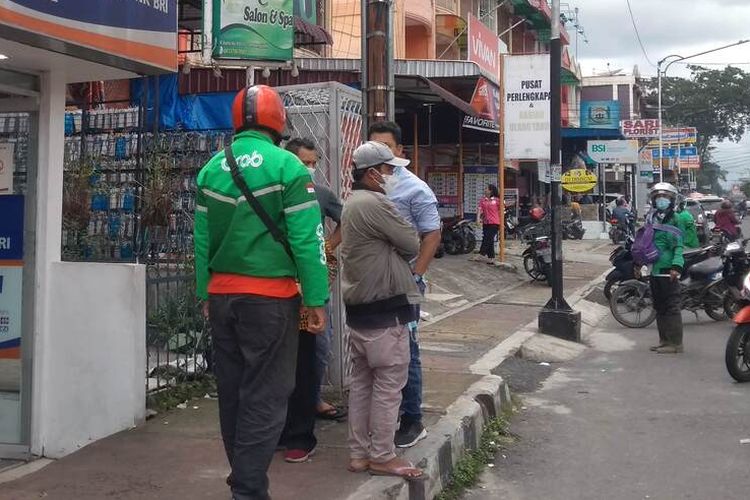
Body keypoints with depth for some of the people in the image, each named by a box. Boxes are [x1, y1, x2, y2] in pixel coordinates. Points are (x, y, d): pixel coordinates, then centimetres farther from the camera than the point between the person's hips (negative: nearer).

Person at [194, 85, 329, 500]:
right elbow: (307, 240, -12)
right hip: (270, 297, -5)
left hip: (221, 295, 6)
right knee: (263, 397, 0)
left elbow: (202, 240, 6)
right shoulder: (286, 166, -9)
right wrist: (316, 300, -8)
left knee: (231, 392, 16)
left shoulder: (212, 169, 6)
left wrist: (205, 294, 14)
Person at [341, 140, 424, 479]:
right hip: (384, 308, -10)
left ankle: (359, 452, 17)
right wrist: (406, 233, 9)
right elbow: (412, 245, -11)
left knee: (362, 381, 12)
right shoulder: (375, 203, -17)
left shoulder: (352, 203, 15)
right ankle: (382, 456, 4)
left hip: (359, 306, 10)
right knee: (389, 383, -2)